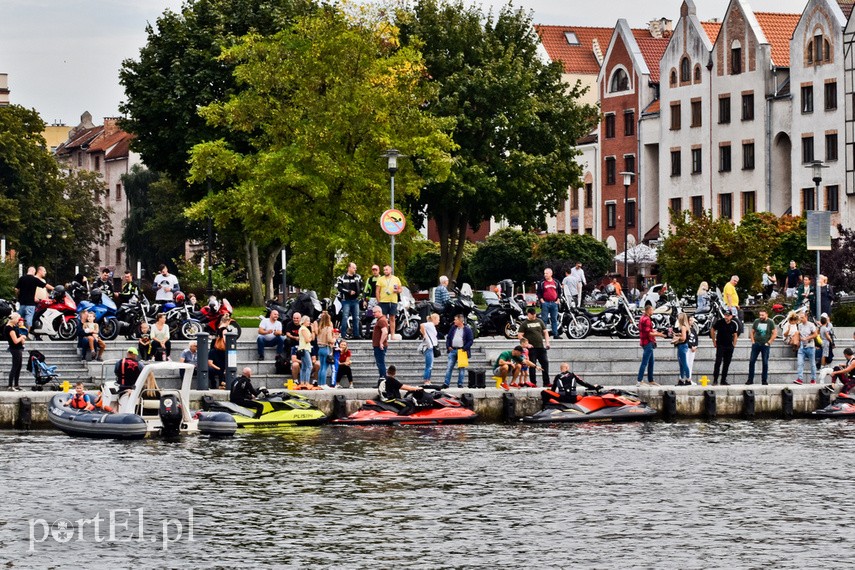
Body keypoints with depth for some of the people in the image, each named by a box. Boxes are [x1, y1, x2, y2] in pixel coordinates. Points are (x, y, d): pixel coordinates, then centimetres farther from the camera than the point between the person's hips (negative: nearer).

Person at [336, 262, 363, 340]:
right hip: (346, 300, -5)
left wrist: (359, 291, 1)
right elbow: (339, 287, -14)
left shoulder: (358, 277, 10)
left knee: (356, 318, 6)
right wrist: (349, 292, -17)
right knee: (345, 317, -8)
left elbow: (362, 286, 19)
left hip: (355, 300, 5)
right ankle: (343, 335, -5)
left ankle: (356, 335, 12)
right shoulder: (342, 278, -6)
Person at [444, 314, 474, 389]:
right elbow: (448, 337, 16)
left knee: (461, 368, 3)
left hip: (462, 351, -4)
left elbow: (471, 340, -4)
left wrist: (465, 348, -14)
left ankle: (460, 384, 9)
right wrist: (448, 346, 2)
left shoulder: (467, 330, -2)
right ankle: (446, 383, -1)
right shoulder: (453, 328, 11)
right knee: (449, 367, -1)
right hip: (453, 350, 4)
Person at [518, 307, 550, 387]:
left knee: (545, 363, 1)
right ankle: (533, 383, 4)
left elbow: (545, 332, 16)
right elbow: (519, 335, -3)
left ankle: (546, 382, 6)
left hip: (541, 347, 4)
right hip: (531, 348, -4)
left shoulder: (539, 321, 12)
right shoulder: (524, 323, 1)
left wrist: (547, 342, 4)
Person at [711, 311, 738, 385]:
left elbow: (735, 335, 17)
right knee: (718, 362, -12)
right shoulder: (719, 322, -6)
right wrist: (714, 342, 3)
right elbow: (712, 331, 5)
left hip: (729, 346, 4)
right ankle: (715, 380, -10)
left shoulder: (734, 325, 3)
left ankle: (723, 380, 14)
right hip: (720, 346, -4)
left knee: (727, 363, 6)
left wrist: (734, 344, 8)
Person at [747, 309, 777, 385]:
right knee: (751, 361, -1)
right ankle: (750, 380, 5)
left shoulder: (770, 322, -2)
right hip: (756, 344, 3)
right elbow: (751, 332, 14)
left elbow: (775, 334, -3)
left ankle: (764, 380, 10)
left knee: (765, 363, 2)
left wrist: (769, 342, -7)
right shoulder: (756, 322, 6)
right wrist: (753, 341, 3)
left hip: (765, 345, -3)